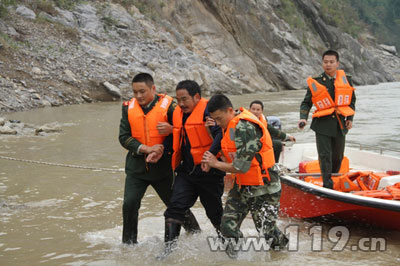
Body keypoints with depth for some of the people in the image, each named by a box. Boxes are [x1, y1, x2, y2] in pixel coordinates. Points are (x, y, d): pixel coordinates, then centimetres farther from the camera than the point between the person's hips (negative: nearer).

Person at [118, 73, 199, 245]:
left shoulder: (168, 106, -9)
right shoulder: (129, 108, 0)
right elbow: (124, 137, -3)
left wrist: (162, 147, -22)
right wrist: (146, 149, -16)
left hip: (162, 166, -2)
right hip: (137, 166, 2)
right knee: (129, 204, -11)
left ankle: (196, 233, 30)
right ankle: (129, 243, 5)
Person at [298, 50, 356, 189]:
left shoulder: (346, 80, 5)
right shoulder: (316, 82, -1)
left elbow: (351, 100, 17)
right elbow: (306, 103, 4)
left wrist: (350, 118, 7)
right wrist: (303, 118, -12)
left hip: (340, 124, 3)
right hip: (322, 124, -3)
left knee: (338, 156, 11)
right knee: (325, 156, -9)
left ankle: (333, 178, 32)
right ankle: (328, 186, -7)